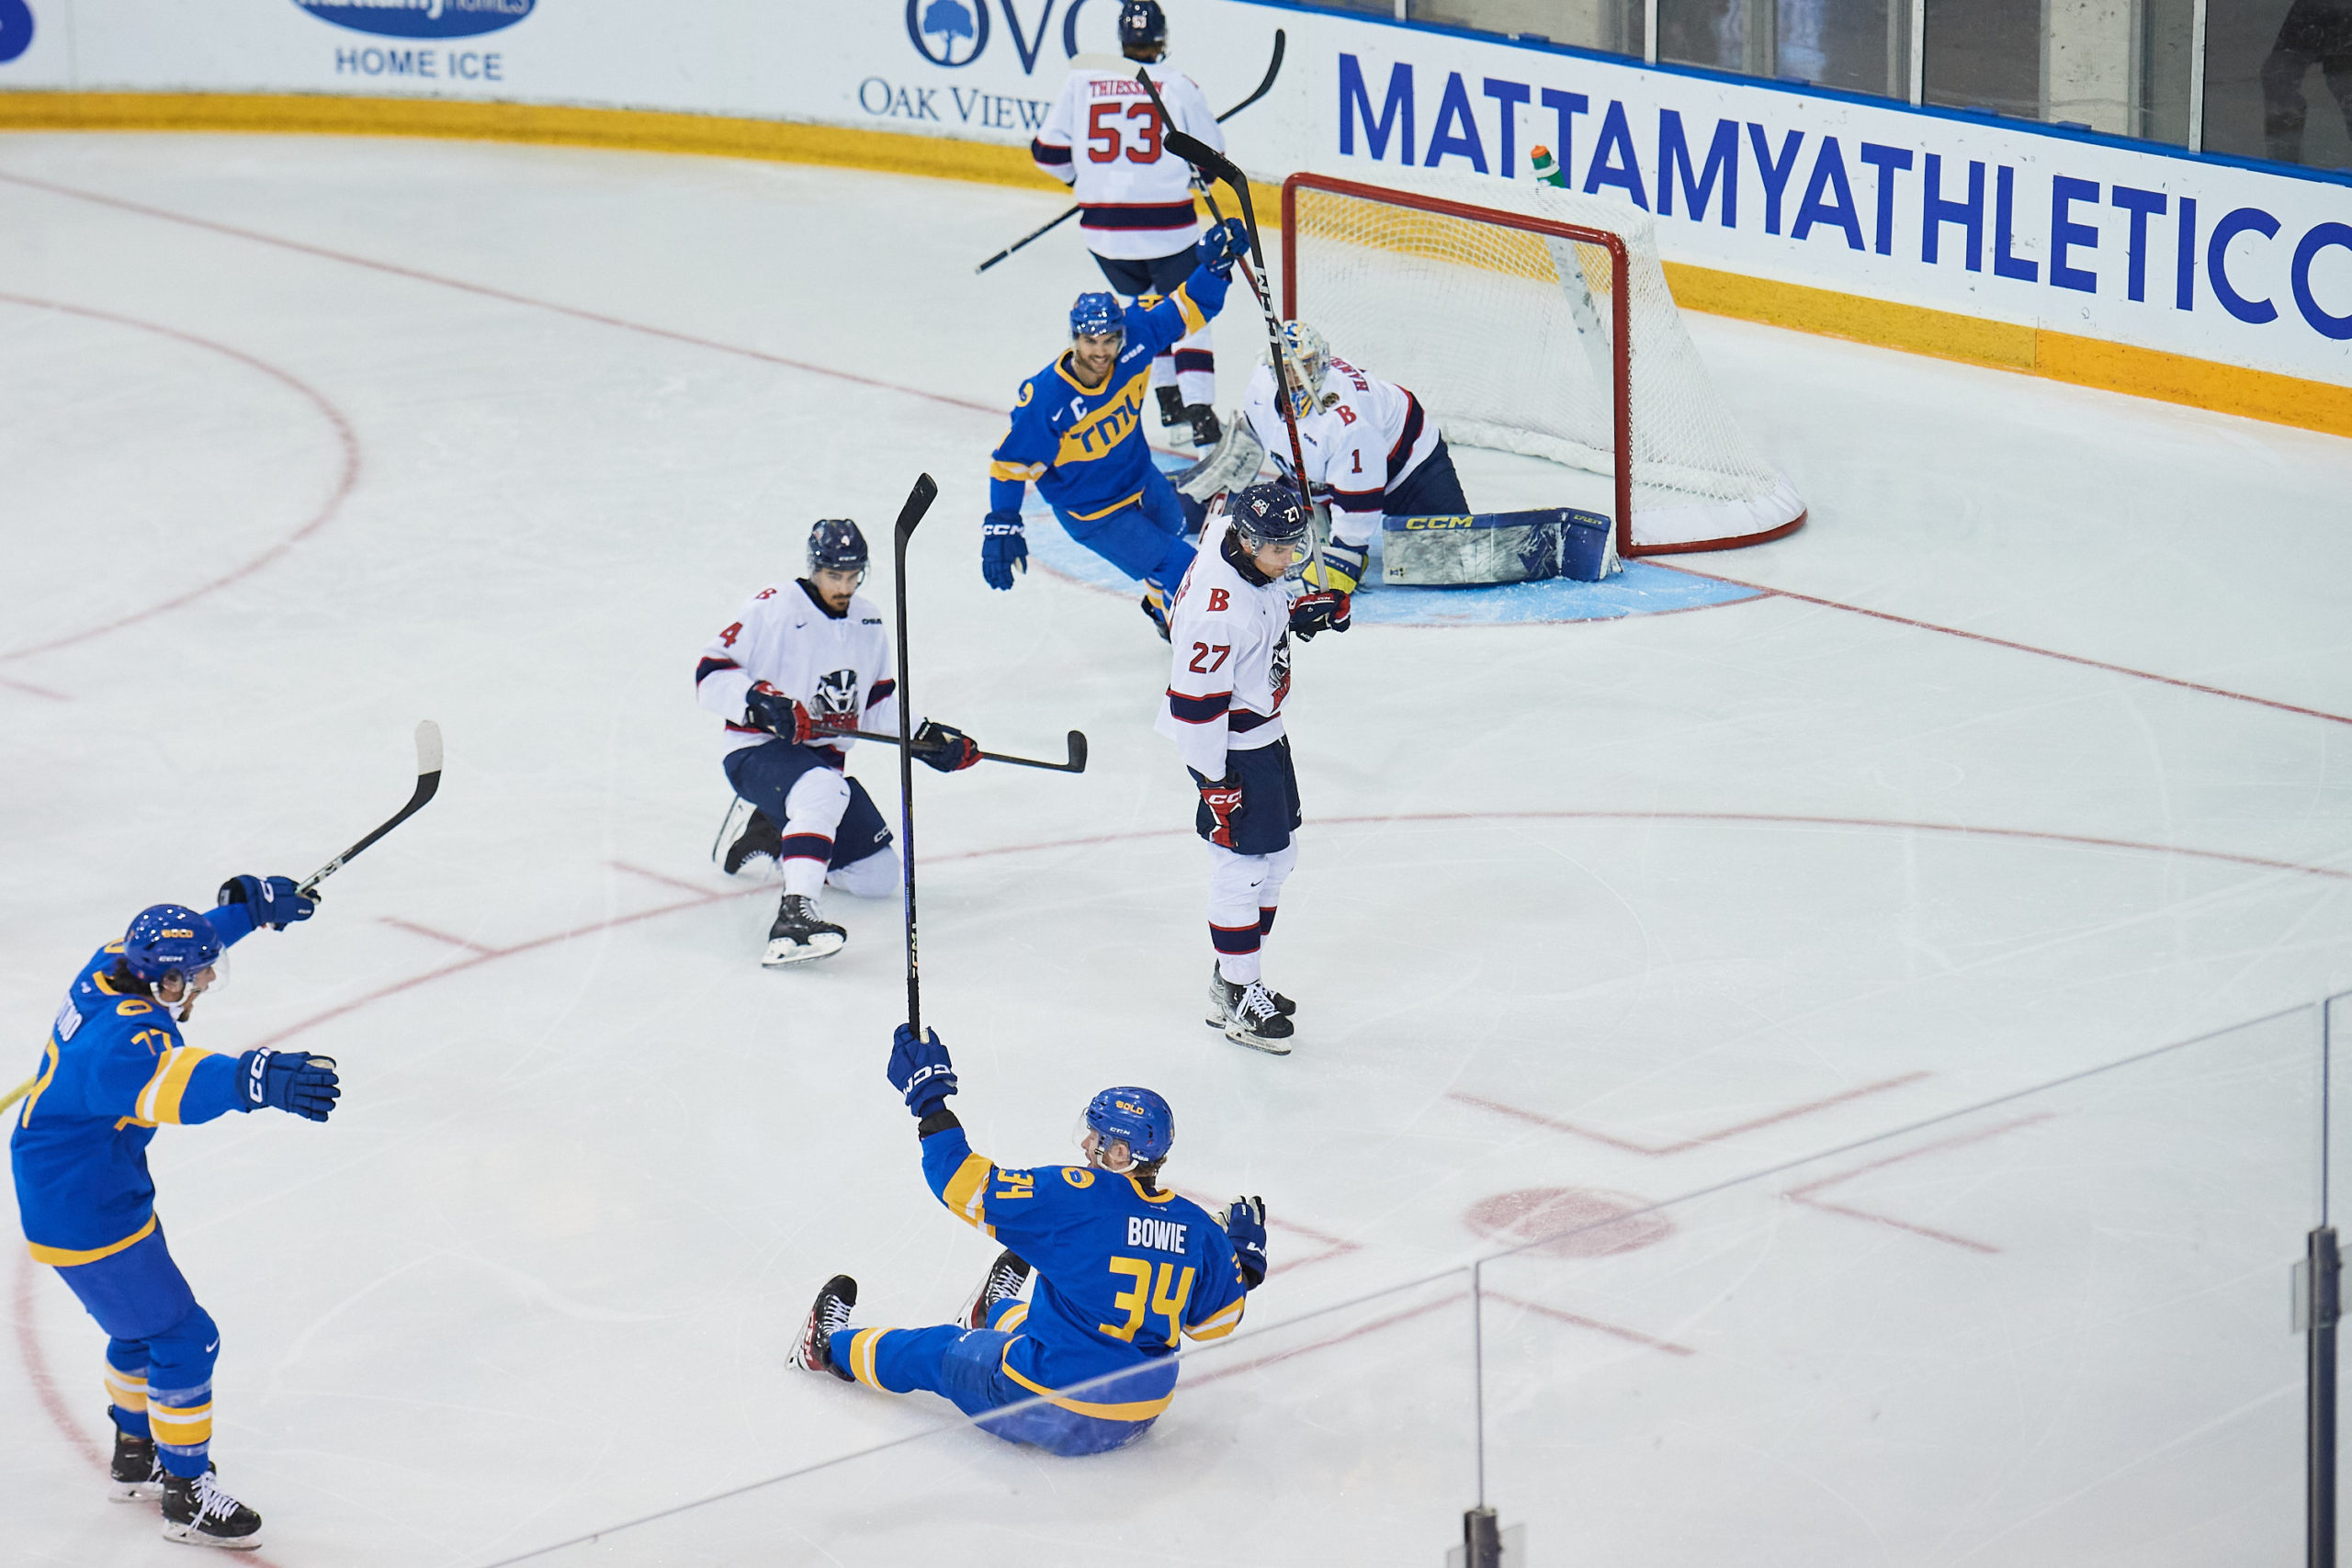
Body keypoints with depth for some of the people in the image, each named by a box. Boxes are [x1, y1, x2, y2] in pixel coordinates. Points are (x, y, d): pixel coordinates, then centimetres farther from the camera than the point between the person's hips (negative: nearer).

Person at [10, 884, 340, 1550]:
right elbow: (179, 1082, -56)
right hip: (86, 1221, -10)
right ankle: (187, 1498, 10)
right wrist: (259, 1080, -72)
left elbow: (187, 943, 16)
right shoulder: (127, 1040, -34)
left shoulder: (110, 969, -6)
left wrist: (249, 905, 19)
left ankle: (137, 1457, 44)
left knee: (143, 1324, 26)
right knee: (183, 1340, -1)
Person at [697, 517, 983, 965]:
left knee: (878, 876, 2)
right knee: (823, 790, -41)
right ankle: (795, 913, -50)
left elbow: (879, 701, 19)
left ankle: (770, 831, 22)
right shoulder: (772, 609, -12)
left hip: (824, 758, 8)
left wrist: (924, 736, 4)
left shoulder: (868, 623, 10)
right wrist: (759, 701, -31)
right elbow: (711, 675, -15)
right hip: (757, 752, -8)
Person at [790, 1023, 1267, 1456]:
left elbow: (966, 1187, -18)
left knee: (938, 1354, 24)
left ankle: (835, 1346, 49)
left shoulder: (1077, 1197, -21)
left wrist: (929, 1096, -8)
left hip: (1044, 1411, -5)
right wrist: (1246, 1258, 25)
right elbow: (1216, 1319, 6)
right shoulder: (1199, 1229, -7)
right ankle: (997, 1314, 70)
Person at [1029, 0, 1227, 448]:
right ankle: (1198, 408, -5)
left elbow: (1048, 151, 4)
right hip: (1167, 224, -2)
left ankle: (1167, 395, 23)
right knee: (1188, 310, 10)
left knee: (1144, 300, 26)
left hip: (1102, 224, 2)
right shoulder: (1179, 87, -5)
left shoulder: (1082, 81, 0)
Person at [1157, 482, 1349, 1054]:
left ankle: (1236, 975, 31)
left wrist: (1306, 610, 2)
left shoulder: (1254, 559, -5)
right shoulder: (1217, 613, -32)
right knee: (1241, 866, -2)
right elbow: (1195, 703, -27)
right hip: (1228, 748, -10)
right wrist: (1214, 782, -22)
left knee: (1278, 856, 18)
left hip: (1264, 729, 10)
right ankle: (1236, 999, 9)